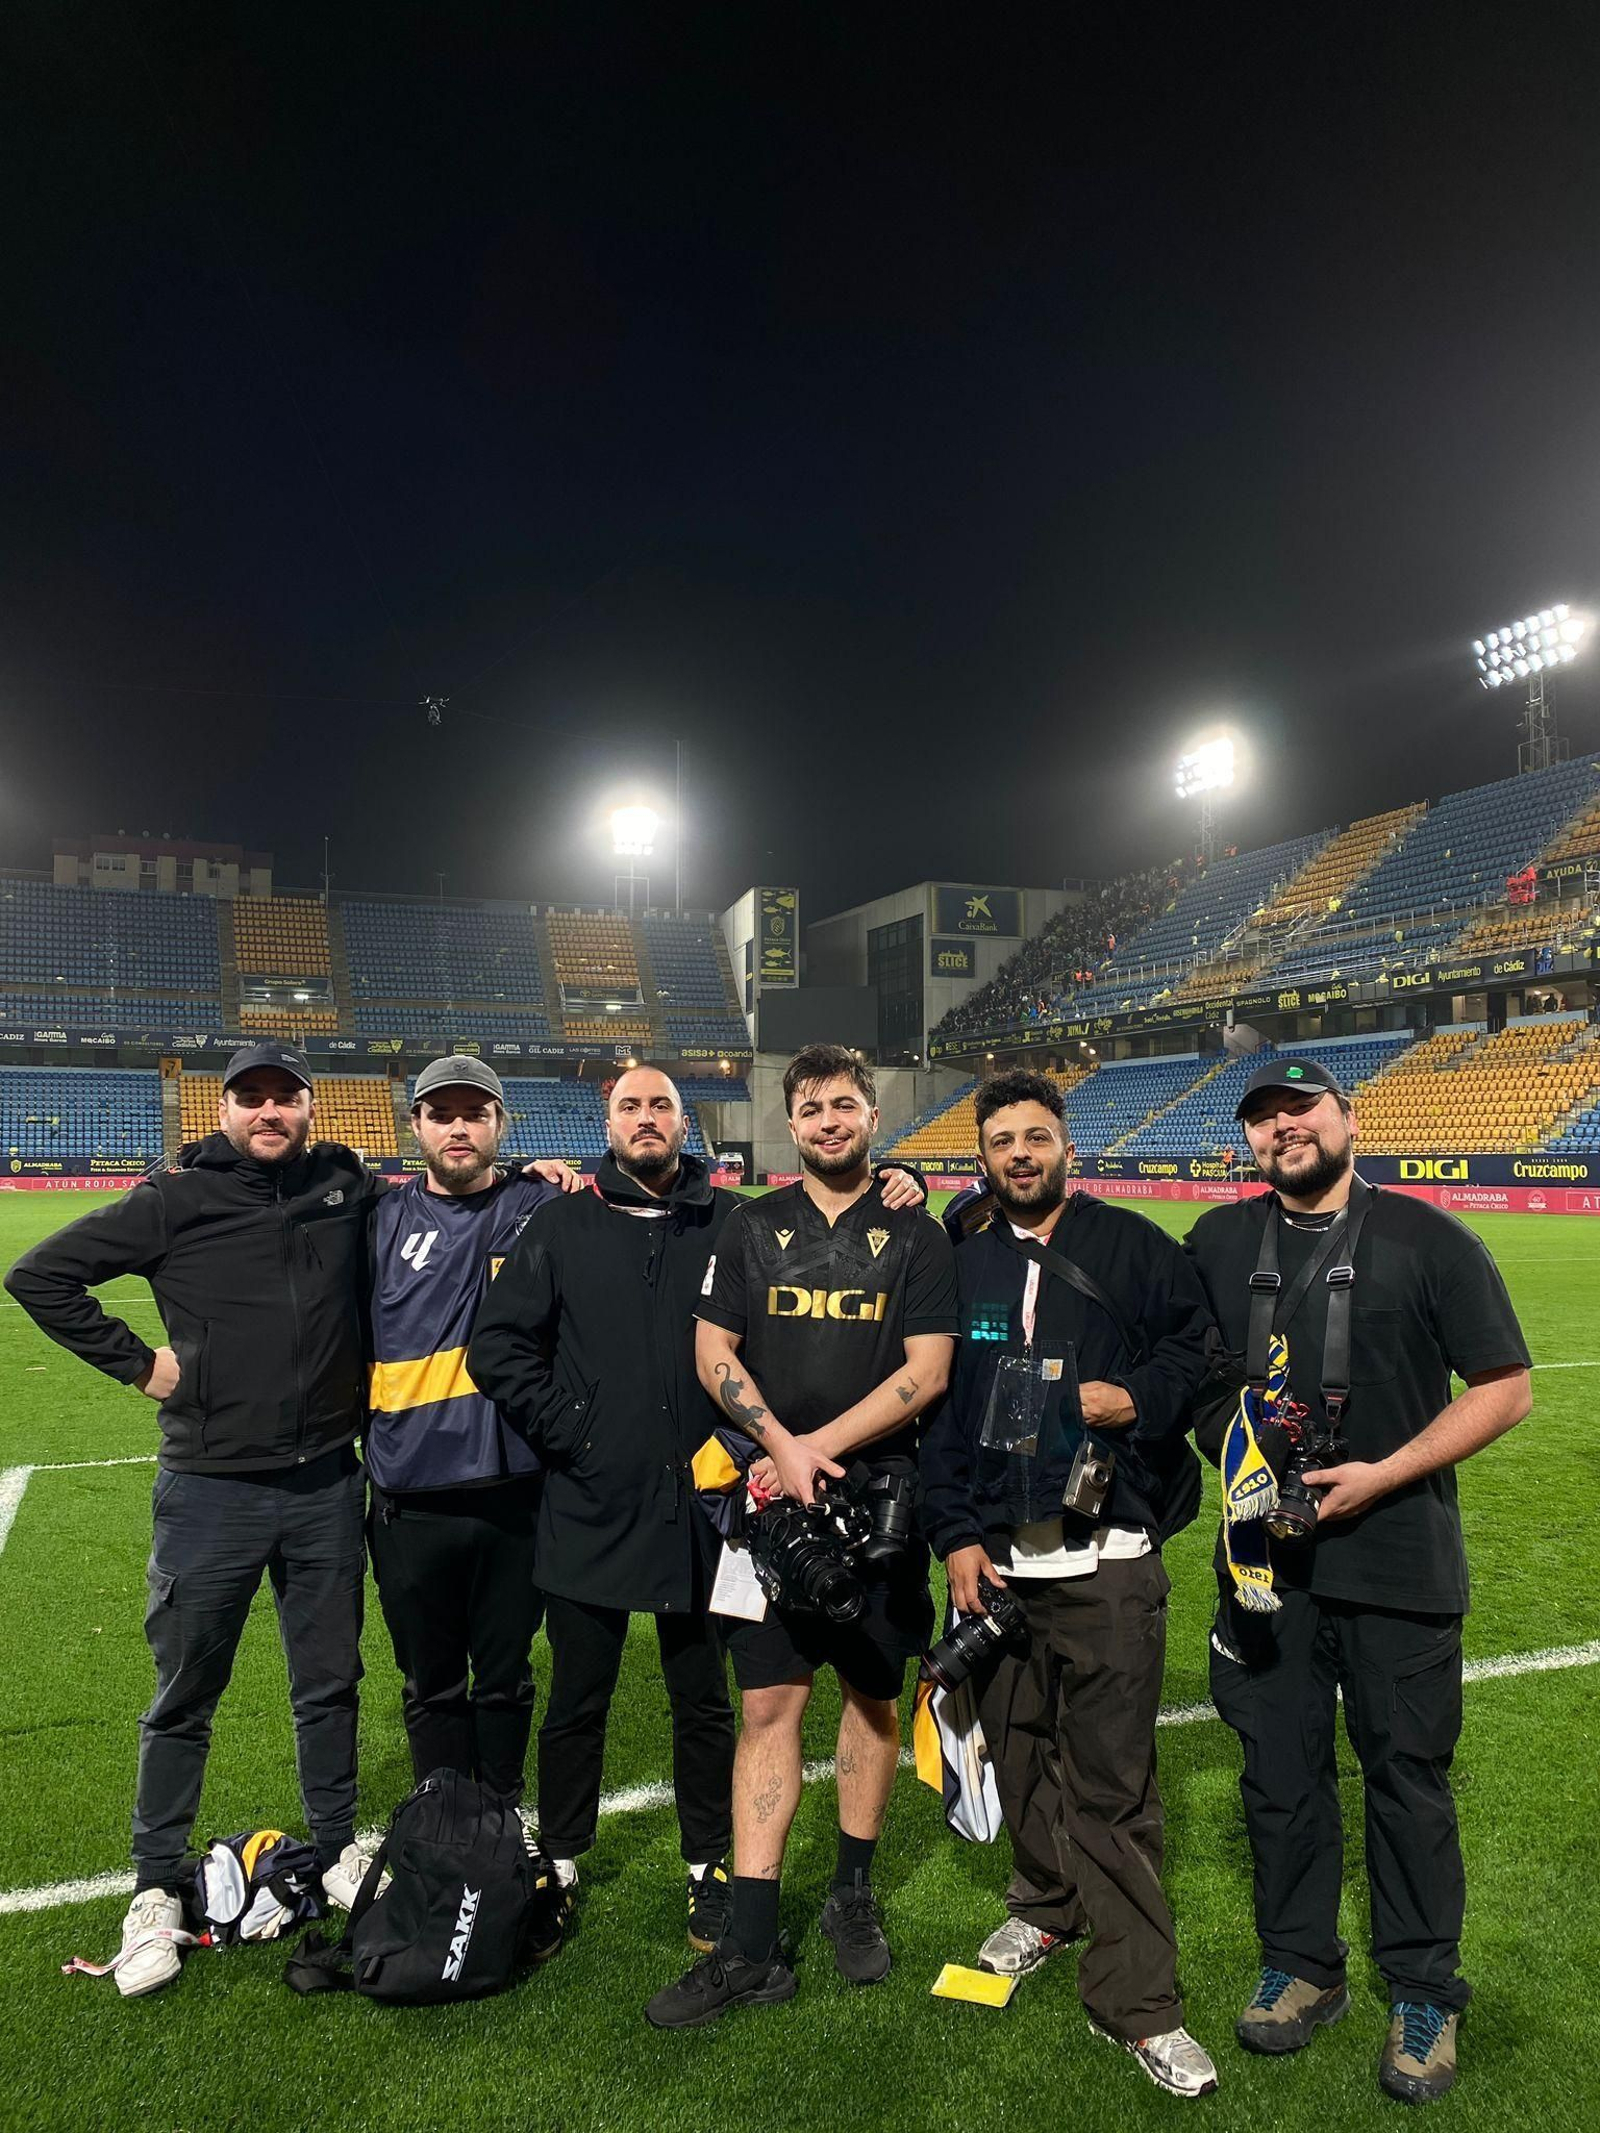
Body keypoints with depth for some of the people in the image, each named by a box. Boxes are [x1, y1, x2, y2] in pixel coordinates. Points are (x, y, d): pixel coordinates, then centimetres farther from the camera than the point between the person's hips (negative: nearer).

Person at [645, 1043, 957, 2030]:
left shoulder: (917, 1236, 1)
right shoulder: (752, 1228, 6)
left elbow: (926, 1371, -7)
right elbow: (712, 1352, 2)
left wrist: (818, 1447, -13)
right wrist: (783, 1448, -12)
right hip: (771, 1499, 1)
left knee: (874, 1693, 12)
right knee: (770, 1704, 2)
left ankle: (854, 1892, 33)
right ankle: (753, 1949, 12)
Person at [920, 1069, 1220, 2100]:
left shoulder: (1133, 1247, 0)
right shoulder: (961, 1265, 8)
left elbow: (1201, 1346, 2)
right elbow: (935, 1409, 9)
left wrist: (1138, 1398, -15)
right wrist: (957, 1533, 4)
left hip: (1107, 1562, -3)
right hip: (995, 1560, 4)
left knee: (1112, 1783, 0)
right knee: (1019, 1751, 16)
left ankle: (1139, 2000, 14)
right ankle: (1048, 1906, 41)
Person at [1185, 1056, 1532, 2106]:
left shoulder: (1429, 1239, -7)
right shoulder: (1218, 1243, 2)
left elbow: (1506, 1388, -7)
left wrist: (1382, 1475, -14)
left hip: (1398, 1561, -3)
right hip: (1267, 1558, 3)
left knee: (1408, 1779, 11)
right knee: (1281, 1771, 14)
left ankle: (1426, 1996, 32)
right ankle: (1303, 1968, 35)